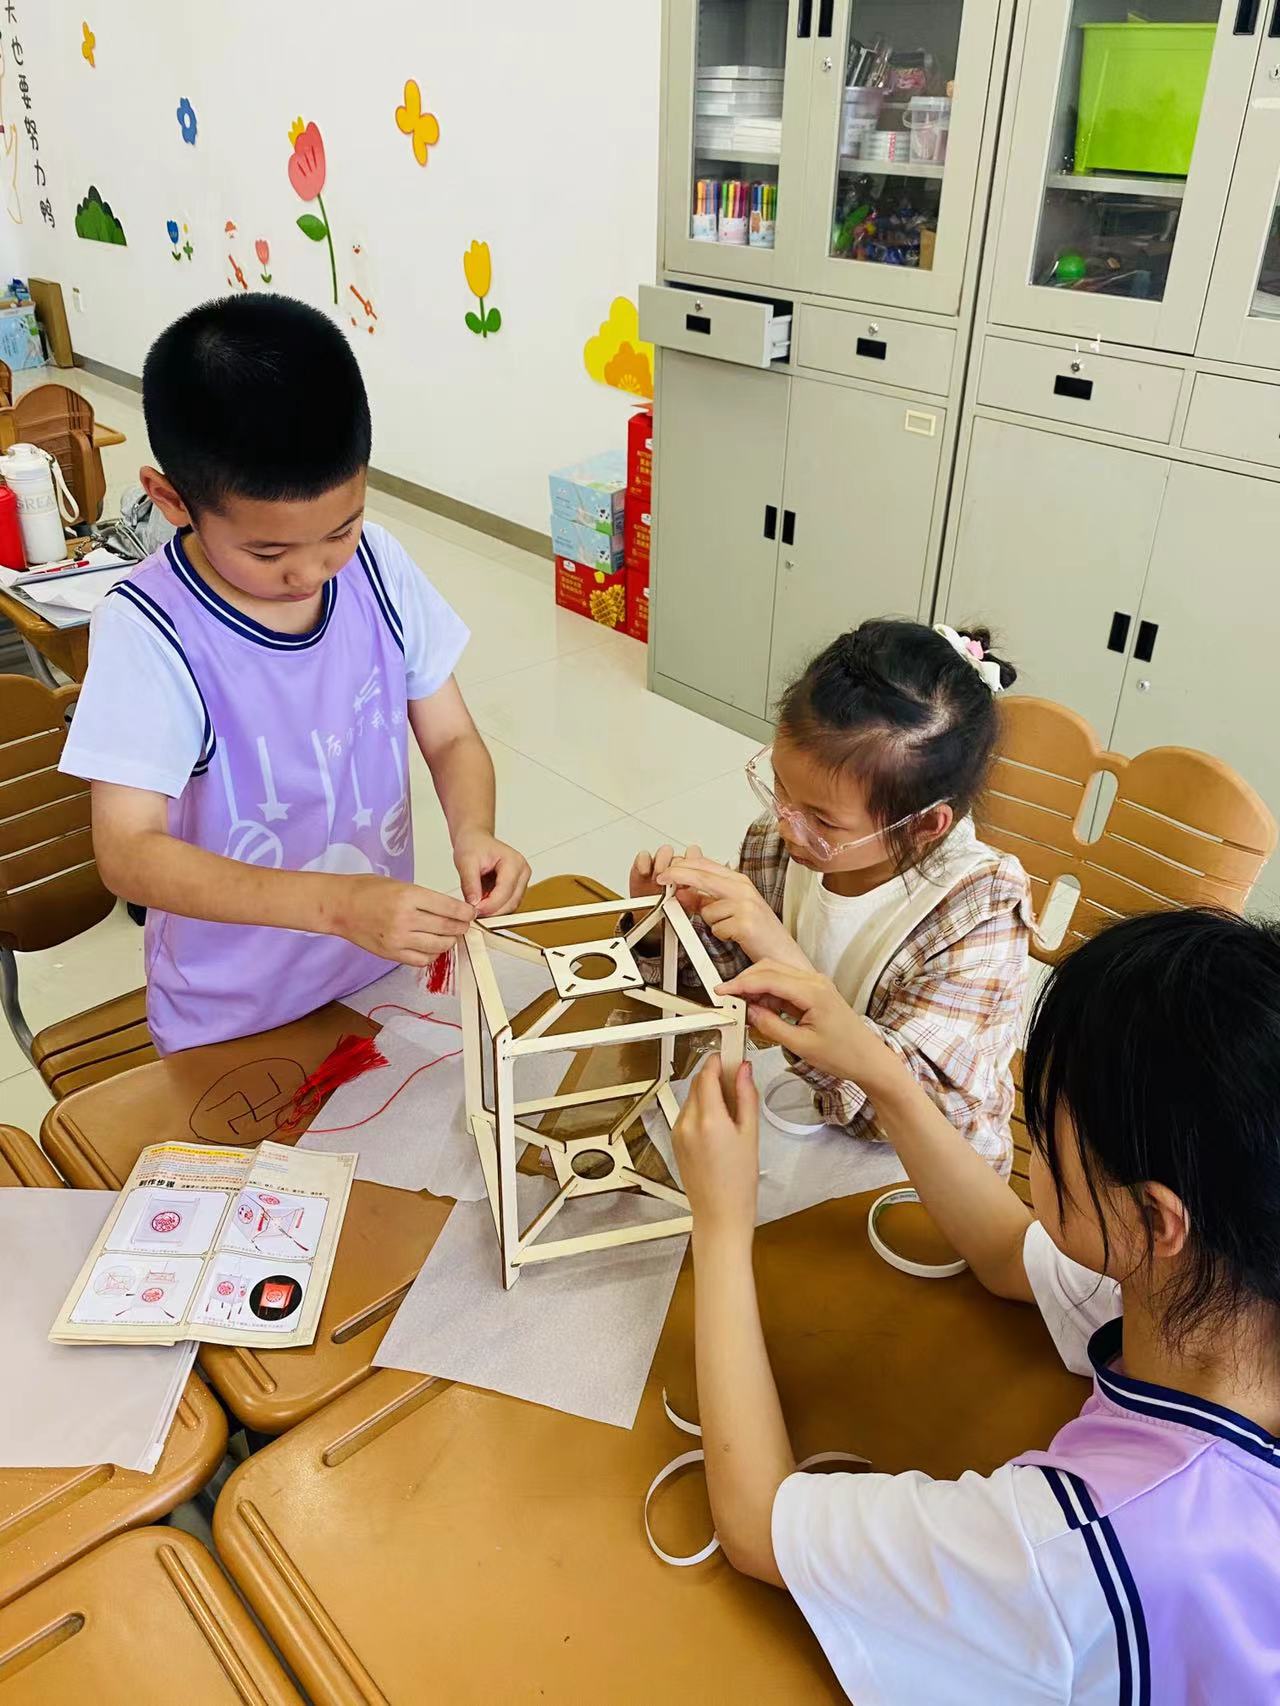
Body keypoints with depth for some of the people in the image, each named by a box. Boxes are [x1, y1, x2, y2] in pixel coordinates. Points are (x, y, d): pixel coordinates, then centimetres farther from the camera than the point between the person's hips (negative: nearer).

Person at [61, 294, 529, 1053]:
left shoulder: (379, 567, -11)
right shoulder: (149, 633, -23)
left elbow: (452, 738, -3)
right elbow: (128, 853, -26)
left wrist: (473, 832, -25)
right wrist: (335, 903, -39)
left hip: (384, 979, 4)